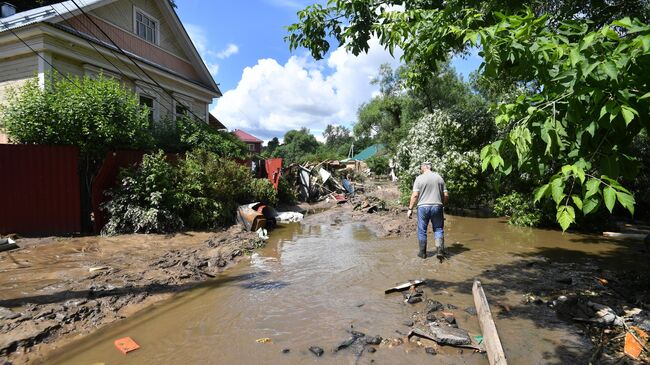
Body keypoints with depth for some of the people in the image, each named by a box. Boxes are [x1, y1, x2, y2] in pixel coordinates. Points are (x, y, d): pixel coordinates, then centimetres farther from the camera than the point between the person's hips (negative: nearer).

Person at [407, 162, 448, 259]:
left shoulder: (419, 178, -3)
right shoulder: (439, 177, 7)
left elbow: (415, 195, -10)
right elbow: (446, 195, 5)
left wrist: (410, 209, -3)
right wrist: (442, 204, 21)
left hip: (423, 207, -2)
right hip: (437, 206, 2)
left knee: (422, 231, 8)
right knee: (438, 229, 12)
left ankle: (423, 253, 16)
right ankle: (440, 250, 0)